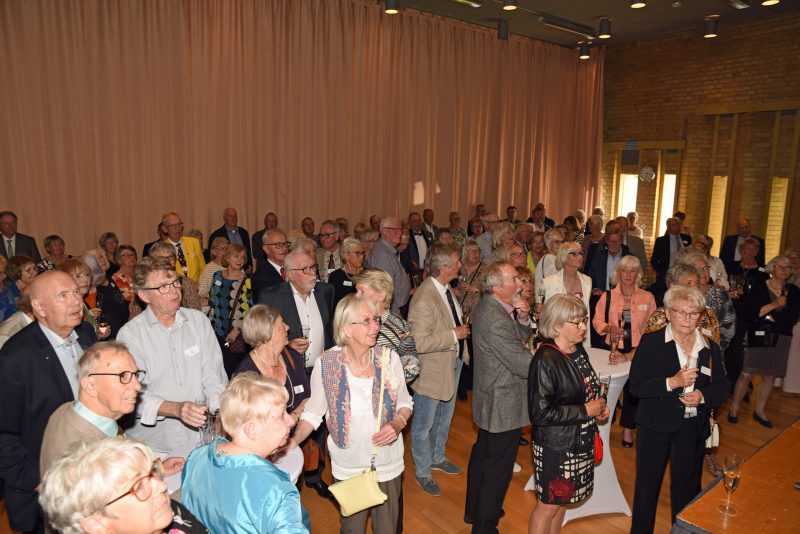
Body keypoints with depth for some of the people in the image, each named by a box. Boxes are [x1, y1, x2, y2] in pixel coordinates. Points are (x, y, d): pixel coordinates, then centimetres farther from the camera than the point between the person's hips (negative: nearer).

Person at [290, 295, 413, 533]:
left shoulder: (389, 358, -12)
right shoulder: (326, 364, -15)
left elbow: (405, 403, 2)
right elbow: (313, 413, -4)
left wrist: (398, 423, -17)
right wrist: (294, 440, -19)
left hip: (388, 466, 1)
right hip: (349, 469, -1)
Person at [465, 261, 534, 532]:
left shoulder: (486, 306, 1)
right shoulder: (497, 321, -30)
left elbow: (523, 336, 9)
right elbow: (524, 364, -25)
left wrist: (522, 318, -11)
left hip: (488, 401, 10)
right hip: (504, 406, -10)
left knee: (482, 454, 24)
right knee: (498, 468, 7)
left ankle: (474, 510, 44)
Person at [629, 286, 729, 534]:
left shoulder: (710, 347, 0)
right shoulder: (650, 342, -10)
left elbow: (722, 386, 8)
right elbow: (635, 386, -13)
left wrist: (703, 396, -12)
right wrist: (672, 382, -25)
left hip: (693, 427, 3)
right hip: (656, 425, -3)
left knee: (687, 487, 19)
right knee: (647, 485, 11)